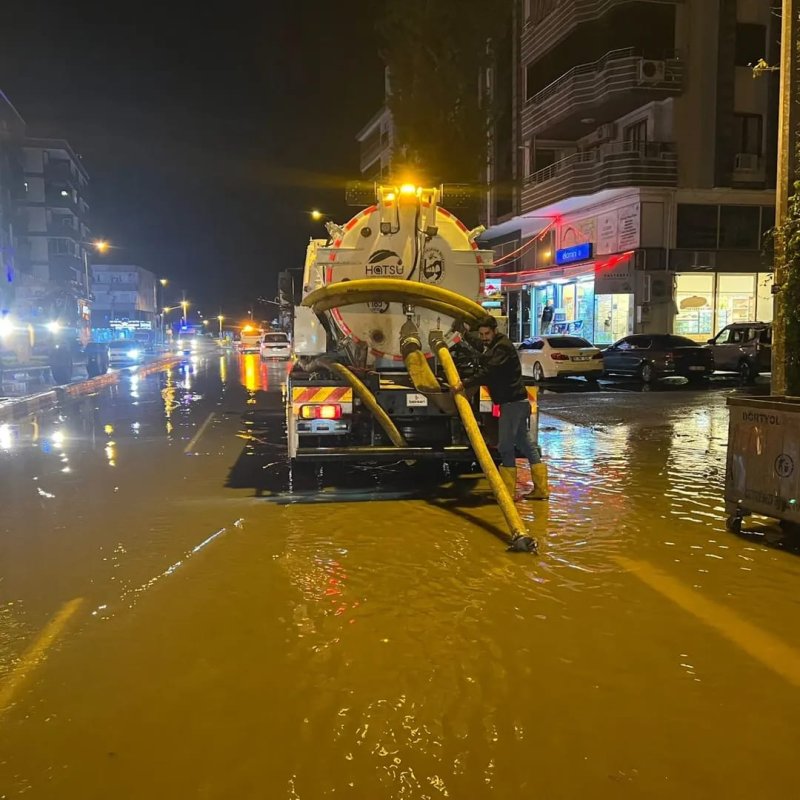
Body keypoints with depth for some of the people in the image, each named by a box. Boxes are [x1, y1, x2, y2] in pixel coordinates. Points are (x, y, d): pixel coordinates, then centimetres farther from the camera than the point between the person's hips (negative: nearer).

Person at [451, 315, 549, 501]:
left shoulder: (502, 347, -14)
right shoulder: (493, 348, 19)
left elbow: (488, 372, -26)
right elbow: (485, 371, 14)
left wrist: (465, 384, -29)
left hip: (513, 402, -10)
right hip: (516, 401, 10)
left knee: (505, 446, -6)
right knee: (525, 443, 11)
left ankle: (508, 491, 0)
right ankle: (540, 489, 15)